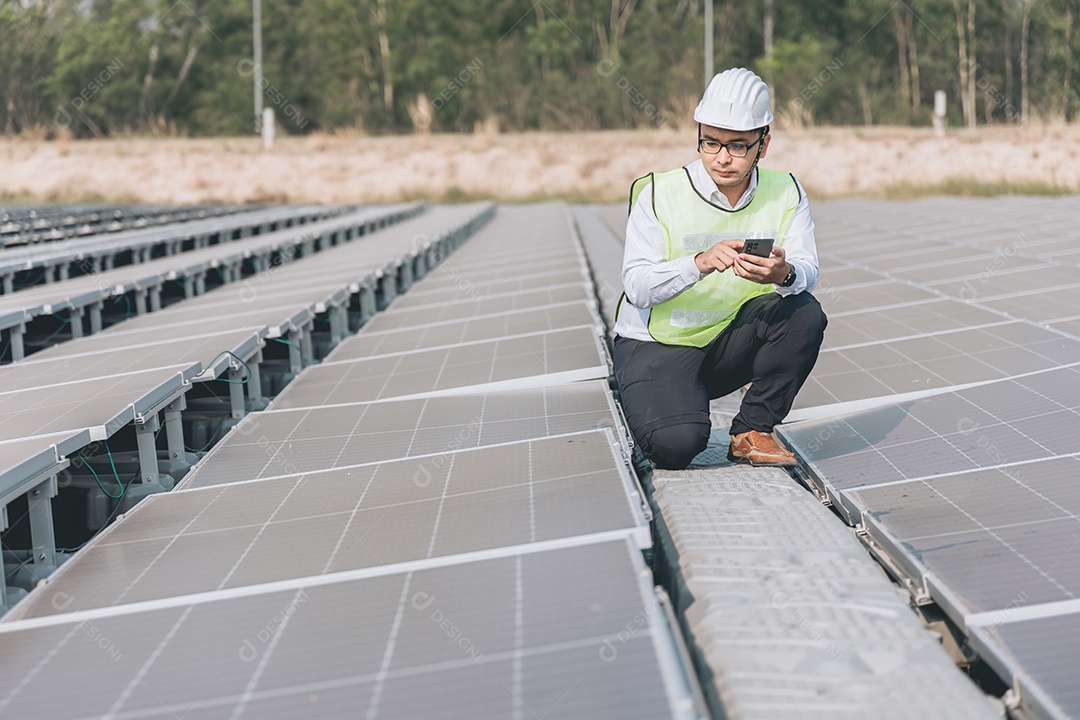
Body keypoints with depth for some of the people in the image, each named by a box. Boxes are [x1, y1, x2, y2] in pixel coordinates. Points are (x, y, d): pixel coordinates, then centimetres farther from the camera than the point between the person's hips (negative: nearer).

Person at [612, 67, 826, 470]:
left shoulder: (785, 195, -2)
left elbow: (807, 271, -15)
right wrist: (700, 263, -37)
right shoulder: (659, 194, -11)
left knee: (804, 313, -23)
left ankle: (751, 431, -7)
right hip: (656, 346, -3)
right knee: (676, 444, -29)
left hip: (731, 344, 4)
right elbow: (636, 285, -20)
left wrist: (784, 274, -40)